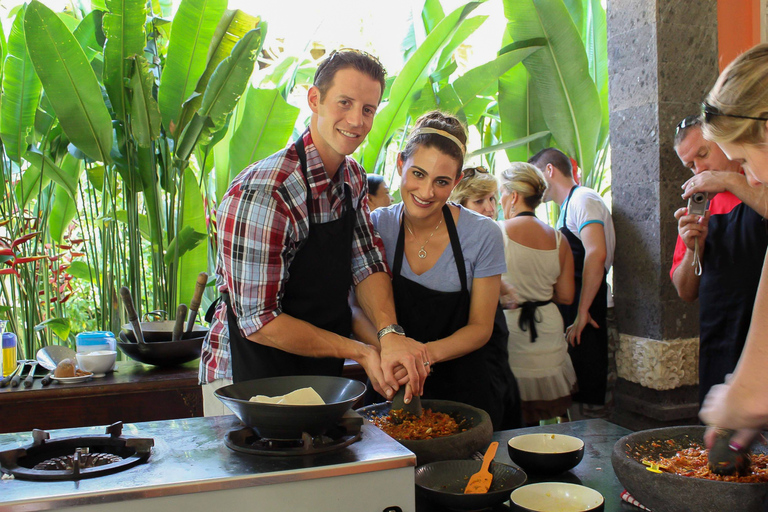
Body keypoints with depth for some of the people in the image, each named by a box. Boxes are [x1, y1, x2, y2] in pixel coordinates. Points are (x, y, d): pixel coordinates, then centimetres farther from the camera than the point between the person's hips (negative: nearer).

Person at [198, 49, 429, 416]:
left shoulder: (353, 178, 1)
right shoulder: (263, 192, -26)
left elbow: (367, 264, -4)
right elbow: (258, 321, -24)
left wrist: (390, 334, -23)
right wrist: (361, 351, -22)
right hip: (247, 382, -7)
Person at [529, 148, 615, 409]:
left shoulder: (582, 199, -11)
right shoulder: (568, 206, 22)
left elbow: (596, 254, -25)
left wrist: (582, 314, -26)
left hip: (586, 318, -10)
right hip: (576, 312, 10)